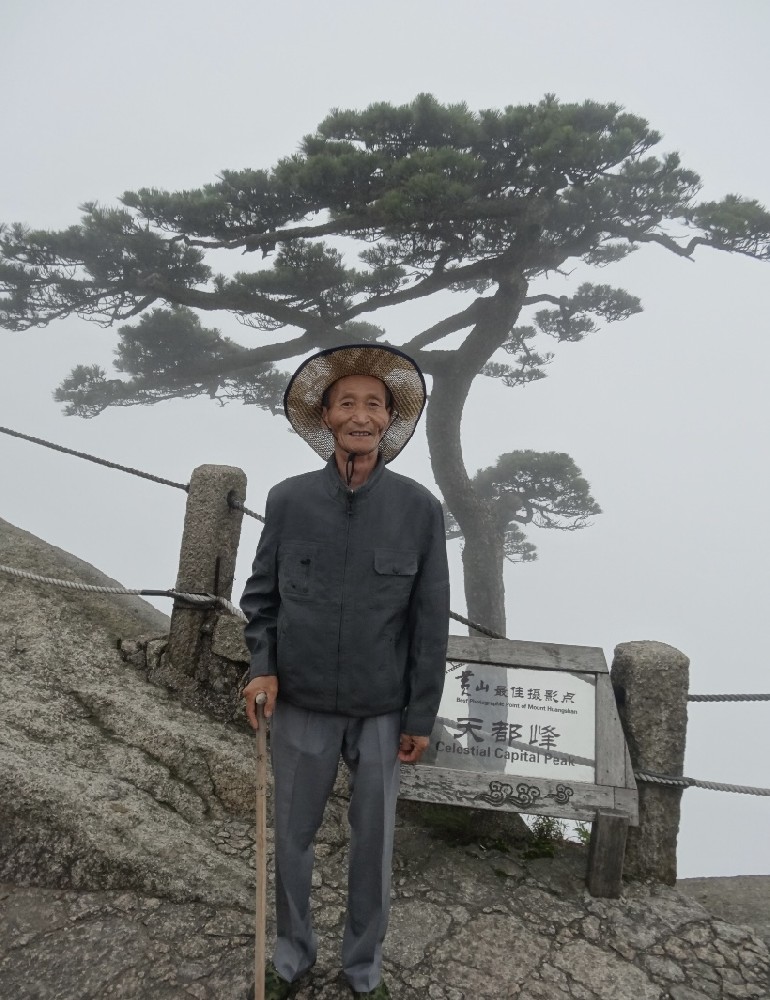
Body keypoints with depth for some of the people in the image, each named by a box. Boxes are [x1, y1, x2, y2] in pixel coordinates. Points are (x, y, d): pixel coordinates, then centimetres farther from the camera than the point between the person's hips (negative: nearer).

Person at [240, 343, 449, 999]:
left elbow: (431, 622, -5)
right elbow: (261, 594, 5)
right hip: (300, 705, 1)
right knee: (292, 836, 18)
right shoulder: (288, 500, -7)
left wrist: (422, 716, -2)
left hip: (383, 712, -1)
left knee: (373, 843, 17)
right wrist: (263, 667, -8)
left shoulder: (419, 509, -10)